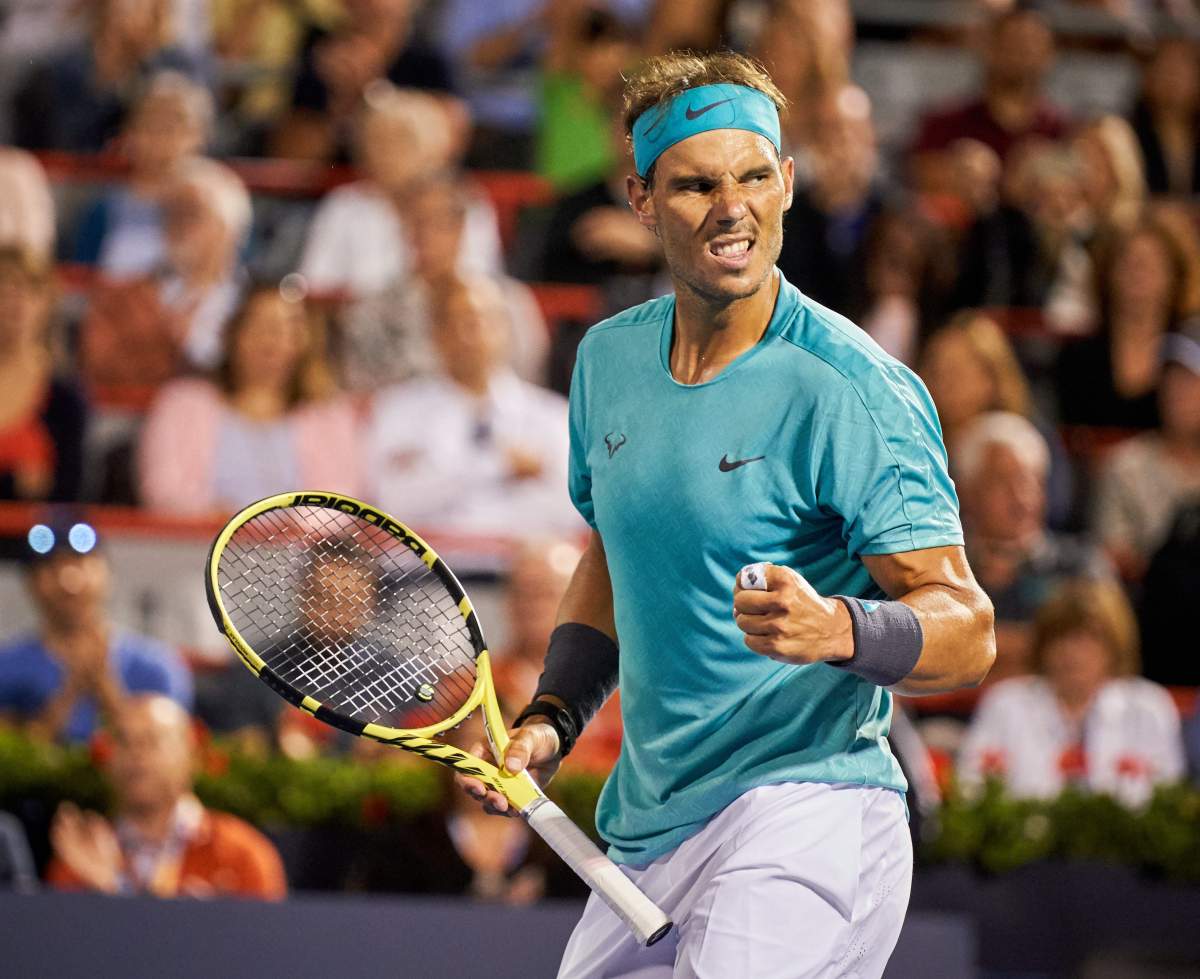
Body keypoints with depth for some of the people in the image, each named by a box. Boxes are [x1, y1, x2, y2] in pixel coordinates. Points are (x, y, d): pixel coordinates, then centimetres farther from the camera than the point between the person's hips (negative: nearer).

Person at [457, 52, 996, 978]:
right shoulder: (609, 358, 9)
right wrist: (549, 721, 11)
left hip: (806, 809, -7)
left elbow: (966, 628, -15)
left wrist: (838, 630, -34)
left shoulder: (849, 389, -12)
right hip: (643, 833, 7)